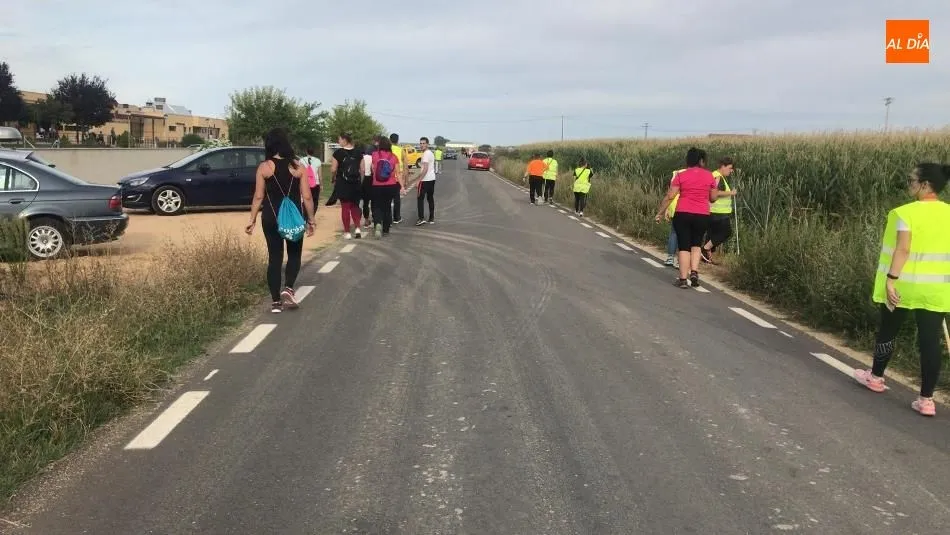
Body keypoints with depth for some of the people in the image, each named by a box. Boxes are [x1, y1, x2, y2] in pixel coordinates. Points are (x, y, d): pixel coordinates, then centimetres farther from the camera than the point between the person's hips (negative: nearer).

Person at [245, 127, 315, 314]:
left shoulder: (264, 167, -5)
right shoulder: (298, 167, -2)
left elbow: (258, 197, -4)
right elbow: (307, 197, -3)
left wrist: (252, 219, 5)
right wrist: (311, 220, 7)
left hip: (271, 218, 0)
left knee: (275, 257, 8)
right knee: (294, 254, 16)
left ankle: (276, 301, 9)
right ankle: (288, 289, -6)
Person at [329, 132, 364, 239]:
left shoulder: (338, 152, -9)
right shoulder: (358, 152, 2)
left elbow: (333, 170, -9)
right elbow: (362, 169, 4)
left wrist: (334, 178, 10)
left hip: (342, 183, -3)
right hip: (356, 183, 3)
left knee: (345, 207, 4)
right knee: (355, 206, 17)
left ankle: (347, 232, 7)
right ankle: (357, 228, 3)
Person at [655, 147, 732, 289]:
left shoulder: (681, 176, -3)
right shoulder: (709, 176, 1)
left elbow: (669, 196, -5)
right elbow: (713, 198, 8)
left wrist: (660, 212, 3)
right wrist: (716, 188, 27)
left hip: (683, 214, -1)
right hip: (702, 216, 1)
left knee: (684, 247, 5)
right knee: (696, 245, 20)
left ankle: (683, 279, 4)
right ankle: (694, 272, 3)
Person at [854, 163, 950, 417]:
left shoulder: (906, 213, -12)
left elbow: (903, 249, -20)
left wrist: (891, 279, -20)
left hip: (903, 285, -4)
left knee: (888, 330, 16)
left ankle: (876, 377, 34)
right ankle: (926, 399, 5)